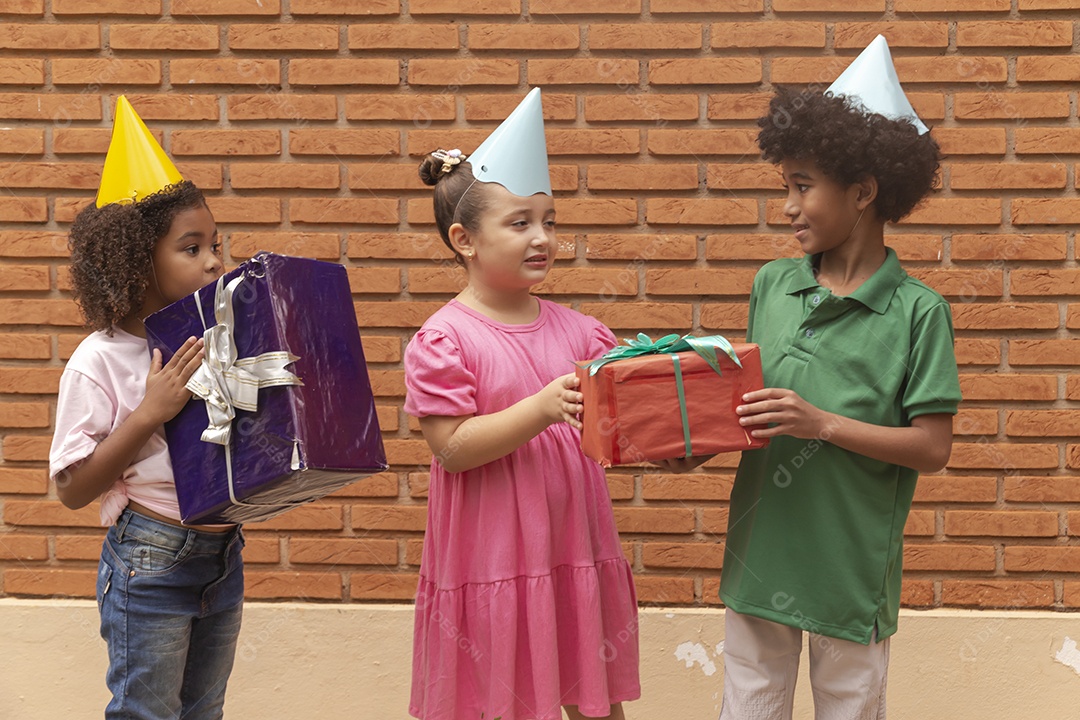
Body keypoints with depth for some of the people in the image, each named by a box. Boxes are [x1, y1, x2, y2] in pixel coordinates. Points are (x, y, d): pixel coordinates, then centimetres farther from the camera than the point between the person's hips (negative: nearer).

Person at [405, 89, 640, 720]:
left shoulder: (575, 330, 5)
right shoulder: (444, 339, -9)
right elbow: (453, 447, -16)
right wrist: (543, 408, -25)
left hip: (574, 547, 5)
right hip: (492, 561, -4)